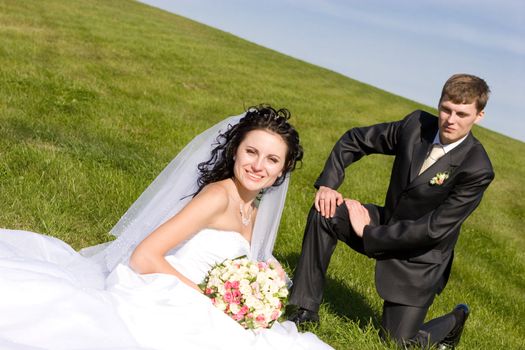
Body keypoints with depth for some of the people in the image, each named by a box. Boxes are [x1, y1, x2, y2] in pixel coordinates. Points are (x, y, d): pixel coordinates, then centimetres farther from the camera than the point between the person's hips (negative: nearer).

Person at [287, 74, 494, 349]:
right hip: (387, 223, 5)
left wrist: (367, 233, -22)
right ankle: (306, 310, -7)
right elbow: (353, 140, 0)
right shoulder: (417, 125, -11)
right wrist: (327, 184, -14)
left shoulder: (477, 169, -25)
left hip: (420, 258, -4)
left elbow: (433, 229, -26)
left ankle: (454, 320, 28)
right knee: (324, 212, -19)